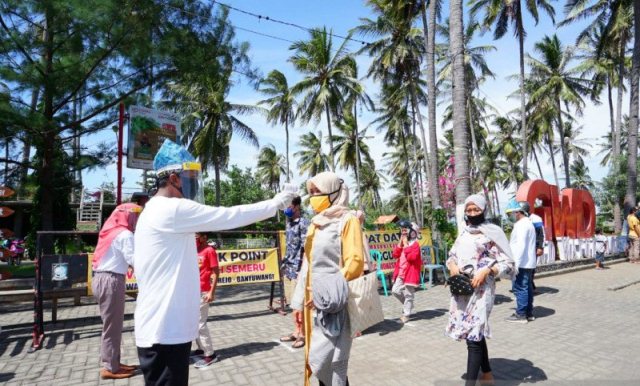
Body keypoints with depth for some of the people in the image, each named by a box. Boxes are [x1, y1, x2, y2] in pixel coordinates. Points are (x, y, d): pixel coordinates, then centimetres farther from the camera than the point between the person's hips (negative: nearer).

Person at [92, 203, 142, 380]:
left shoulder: (111, 231, 16)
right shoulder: (124, 234, -12)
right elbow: (133, 259, -19)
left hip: (101, 278, 9)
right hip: (111, 280, -9)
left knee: (112, 324, 16)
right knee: (112, 326, 0)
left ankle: (113, 363, 24)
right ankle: (109, 368, 9)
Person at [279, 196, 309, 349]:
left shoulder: (304, 224, -13)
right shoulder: (289, 222, 12)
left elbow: (306, 248, -15)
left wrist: (303, 269, -17)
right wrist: (285, 263, 18)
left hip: (298, 269, -8)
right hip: (288, 268, 8)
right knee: (293, 302, 14)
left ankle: (303, 334, 11)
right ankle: (296, 331, 25)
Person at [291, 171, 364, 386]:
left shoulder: (347, 220, -7)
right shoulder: (315, 224, 15)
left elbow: (355, 262, -15)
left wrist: (328, 292, -19)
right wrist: (299, 302, 16)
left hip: (336, 303, -7)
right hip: (317, 302, 7)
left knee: (326, 361, -5)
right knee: (317, 360, 12)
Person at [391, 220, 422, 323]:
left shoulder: (415, 244, -11)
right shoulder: (402, 243, 12)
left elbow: (411, 257, -25)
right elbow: (395, 255, 3)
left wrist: (406, 245, -19)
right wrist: (400, 244, -5)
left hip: (410, 273, -7)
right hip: (400, 273, 7)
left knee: (408, 294, 1)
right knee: (395, 290, 5)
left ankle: (406, 314, 11)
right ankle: (407, 305, 27)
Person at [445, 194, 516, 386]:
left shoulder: (492, 233, -5)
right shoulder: (463, 234, 12)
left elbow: (508, 264, -7)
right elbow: (451, 256, 18)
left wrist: (486, 271, -21)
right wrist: (452, 265, -4)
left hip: (481, 291, -6)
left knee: (473, 337, -9)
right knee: (477, 333, 17)